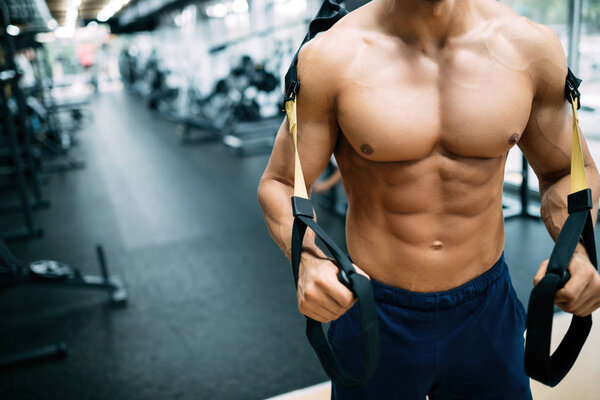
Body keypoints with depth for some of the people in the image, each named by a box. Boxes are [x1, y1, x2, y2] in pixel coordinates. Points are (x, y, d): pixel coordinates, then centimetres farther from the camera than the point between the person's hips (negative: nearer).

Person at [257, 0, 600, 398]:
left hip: (487, 317, 3)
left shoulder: (529, 45, -8)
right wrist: (307, 261, -27)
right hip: (376, 318, -1)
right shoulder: (332, 56, -15)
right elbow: (279, 184, -6)